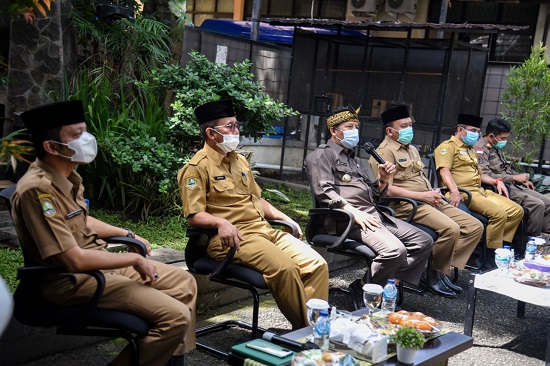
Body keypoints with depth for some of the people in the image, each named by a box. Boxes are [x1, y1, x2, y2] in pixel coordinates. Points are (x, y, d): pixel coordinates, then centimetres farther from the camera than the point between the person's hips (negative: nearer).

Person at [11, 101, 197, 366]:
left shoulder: (67, 176, 4)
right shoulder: (37, 190, -25)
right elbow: (74, 261, -27)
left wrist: (127, 235, 15)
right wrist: (134, 259, -16)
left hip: (98, 262, 10)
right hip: (71, 281, -10)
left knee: (184, 283, 13)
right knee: (175, 315, -20)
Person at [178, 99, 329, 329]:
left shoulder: (239, 160, 23)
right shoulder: (198, 167, -3)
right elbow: (194, 215, -11)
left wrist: (283, 218, 18)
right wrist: (221, 223, -30)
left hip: (264, 229, 8)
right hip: (233, 237, -8)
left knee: (316, 264, -10)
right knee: (285, 268, -30)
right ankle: (304, 330, -14)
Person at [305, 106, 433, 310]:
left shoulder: (355, 160, 30)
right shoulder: (322, 155, 4)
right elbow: (324, 192, -12)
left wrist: (383, 180, 8)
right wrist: (354, 212, -20)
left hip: (373, 214, 9)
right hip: (346, 217, -9)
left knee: (424, 241, -1)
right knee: (395, 250, -29)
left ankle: (390, 282, -6)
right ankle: (363, 289, -11)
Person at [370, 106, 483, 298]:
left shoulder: (411, 149, 24)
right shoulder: (385, 152, -7)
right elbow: (386, 189, -17)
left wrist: (434, 193, 6)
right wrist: (422, 196, -16)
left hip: (430, 201, 10)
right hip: (407, 204, -10)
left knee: (475, 226, -1)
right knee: (451, 228, -30)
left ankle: (444, 269, -2)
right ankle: (436, 276, -9)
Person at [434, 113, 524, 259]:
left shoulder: (471, 149, 29)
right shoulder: (447, 147, -2)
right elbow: (444, 170, -17)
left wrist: (496, 181, 17)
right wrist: (454, 191, -33)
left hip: (481, 191, 10)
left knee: (517, 211, -2)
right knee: (499, 214, -27)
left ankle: (500, 247, -1)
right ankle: (491, 256, -16)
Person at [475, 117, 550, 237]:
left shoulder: (497, 147, 15)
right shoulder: (481, 149, -14)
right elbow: (486, 176, -24)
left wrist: (522, 179, 14)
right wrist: (514, 177, -19)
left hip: (513, 186, 10)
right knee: (537, 204, -21)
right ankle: (533, 238, -8)